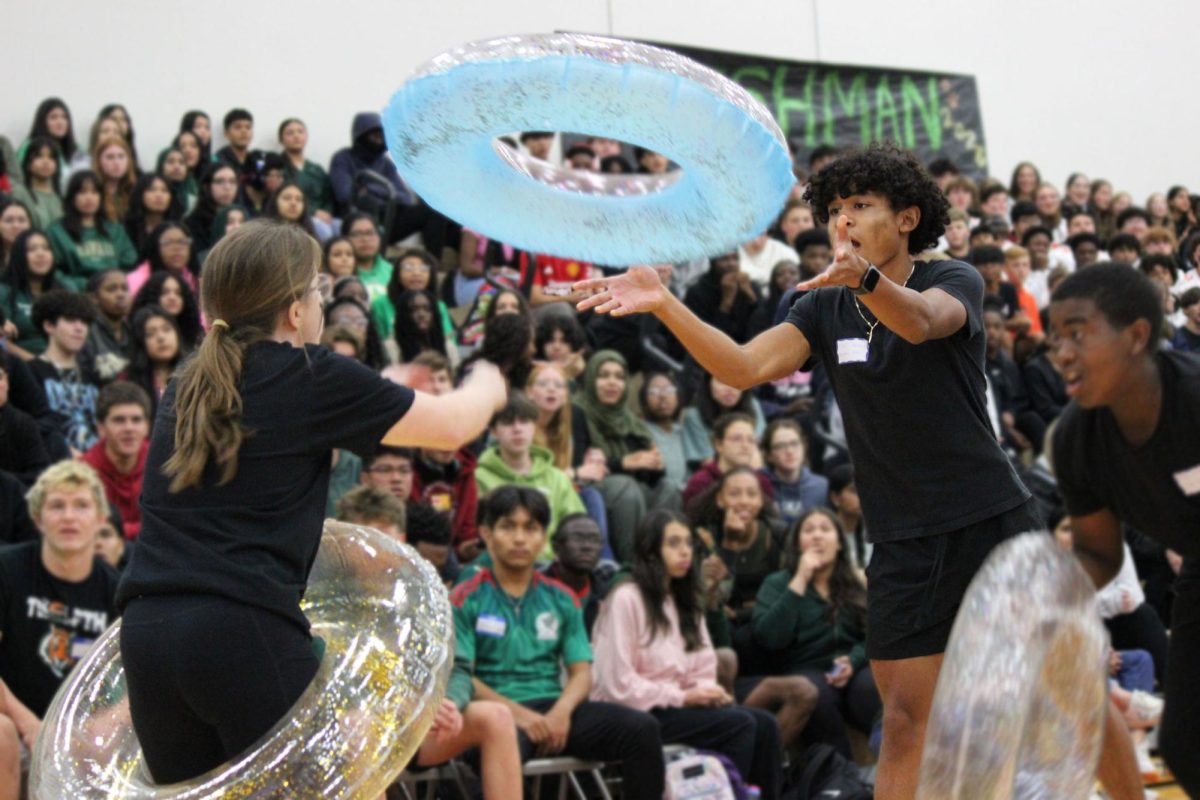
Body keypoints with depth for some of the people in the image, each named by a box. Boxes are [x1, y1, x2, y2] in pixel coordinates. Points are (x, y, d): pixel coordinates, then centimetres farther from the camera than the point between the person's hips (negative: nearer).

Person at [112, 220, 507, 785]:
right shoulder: (311, 377, 0)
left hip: (145, 630, 6)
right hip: (246, 630, -6)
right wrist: (485, 387, 29)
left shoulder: (188, 385, 17)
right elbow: (454, 426, 7)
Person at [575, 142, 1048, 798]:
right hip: (907, 542, 2)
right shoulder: (825, 308, 8)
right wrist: (663, 304, -23)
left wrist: (865, 277, -50)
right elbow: (746, 367, -8)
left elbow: (921, 321, -27)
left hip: (995, 523, -2)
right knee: (905, 721, -5)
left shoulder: (956, 282, -3)